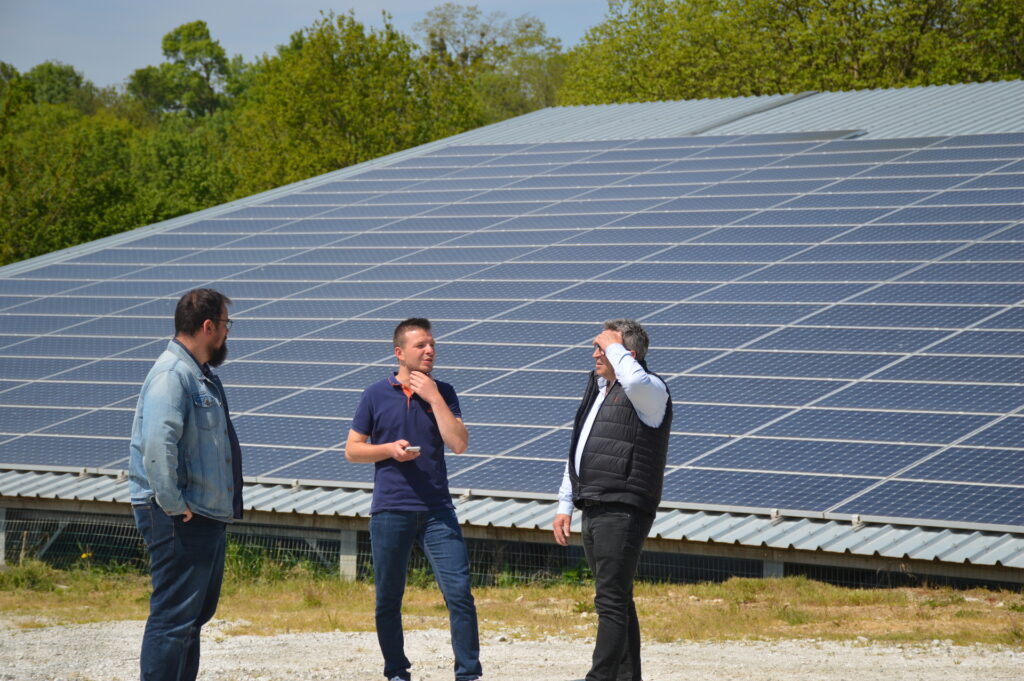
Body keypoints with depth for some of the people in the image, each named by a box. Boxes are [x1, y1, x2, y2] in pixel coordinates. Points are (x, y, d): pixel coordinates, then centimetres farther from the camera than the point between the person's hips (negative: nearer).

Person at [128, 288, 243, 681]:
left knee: (196, 613, 17)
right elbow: (158, 445, -30)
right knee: (173, 618, -9)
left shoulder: (202, 376, 17)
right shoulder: (172, 375, -17)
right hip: (180, 521, -11)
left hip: (208, 516, 11)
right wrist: (175, 505, -25)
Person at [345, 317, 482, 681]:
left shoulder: (442, 393, 6)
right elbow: (352, 449, 7)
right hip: (390, 511, 0)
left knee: (459, 592, -9)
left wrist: (434, 398, -9)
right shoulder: (376, 395, 3)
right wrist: (389, 449, -10)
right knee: (388, 599, 5)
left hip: (437, 510, 0)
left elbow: (458, 443, -6)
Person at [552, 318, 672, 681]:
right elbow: (578, 451, 25)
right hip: (594, 511, 9)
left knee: (611, 600, -12)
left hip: (623, 512, -9)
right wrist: (565, 504, 22)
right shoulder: (597, 390, 19)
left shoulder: (650, 392, -9)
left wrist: (614, 346, -17)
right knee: (615, 600, 11)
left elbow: (634, 379, -36)